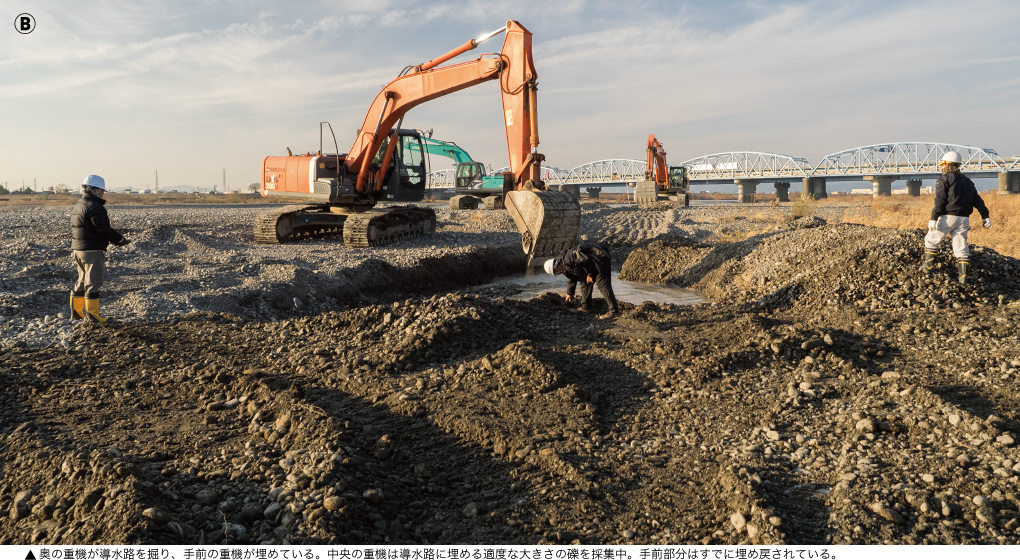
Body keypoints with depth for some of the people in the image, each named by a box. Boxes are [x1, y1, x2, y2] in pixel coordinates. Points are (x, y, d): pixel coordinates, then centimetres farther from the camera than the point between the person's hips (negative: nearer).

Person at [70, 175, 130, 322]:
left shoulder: (78, 205, 16)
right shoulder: (95, 207, -17)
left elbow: (84, 229, 17)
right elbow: (104, 230, -21)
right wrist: (120, 239, -10)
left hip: (78, 249, 10)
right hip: (92, 251, -10)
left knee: (82, 281, 18)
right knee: (93, 282, -4)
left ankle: (76, 310, 25)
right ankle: (92, 314, 0)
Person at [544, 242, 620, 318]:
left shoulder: (567, 258, -21)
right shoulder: (566, 267, 13)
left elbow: (585, 261, -26)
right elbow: (572, 279, 27)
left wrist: (590, 274, -14)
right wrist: (570, 293, 37)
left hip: (601, 260, -11)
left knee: (603, 286, -13)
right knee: (584, 282, 15)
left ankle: (614, 310, -11)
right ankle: (586, 307, 19)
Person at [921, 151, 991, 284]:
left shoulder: (944, 180, -3)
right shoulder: (967, 181, 18)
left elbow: (940, 201, -13)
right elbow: (977, 200, 14)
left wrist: (934, 218, -17)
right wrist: (985, 216, 13)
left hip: (948, 217, -6)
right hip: (964, 218, 6)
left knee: (931, 240, 13)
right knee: (961, 247, 7)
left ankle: (928, 266, 16)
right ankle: (963, 276, 1)